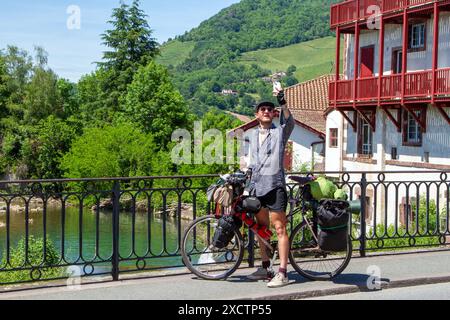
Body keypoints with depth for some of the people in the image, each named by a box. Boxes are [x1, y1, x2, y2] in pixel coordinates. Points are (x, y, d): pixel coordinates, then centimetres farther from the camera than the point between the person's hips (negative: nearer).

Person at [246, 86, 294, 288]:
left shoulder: (280, 132, 2)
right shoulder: (253, 135, 18)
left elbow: (289, 122, -21)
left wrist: (282, 102, -33)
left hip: (274, 185, -7)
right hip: (257, 186, 7)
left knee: (279, 228, -9)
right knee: (261, 228, 13)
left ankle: (282, 273, -10)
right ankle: (265, 268, 24)